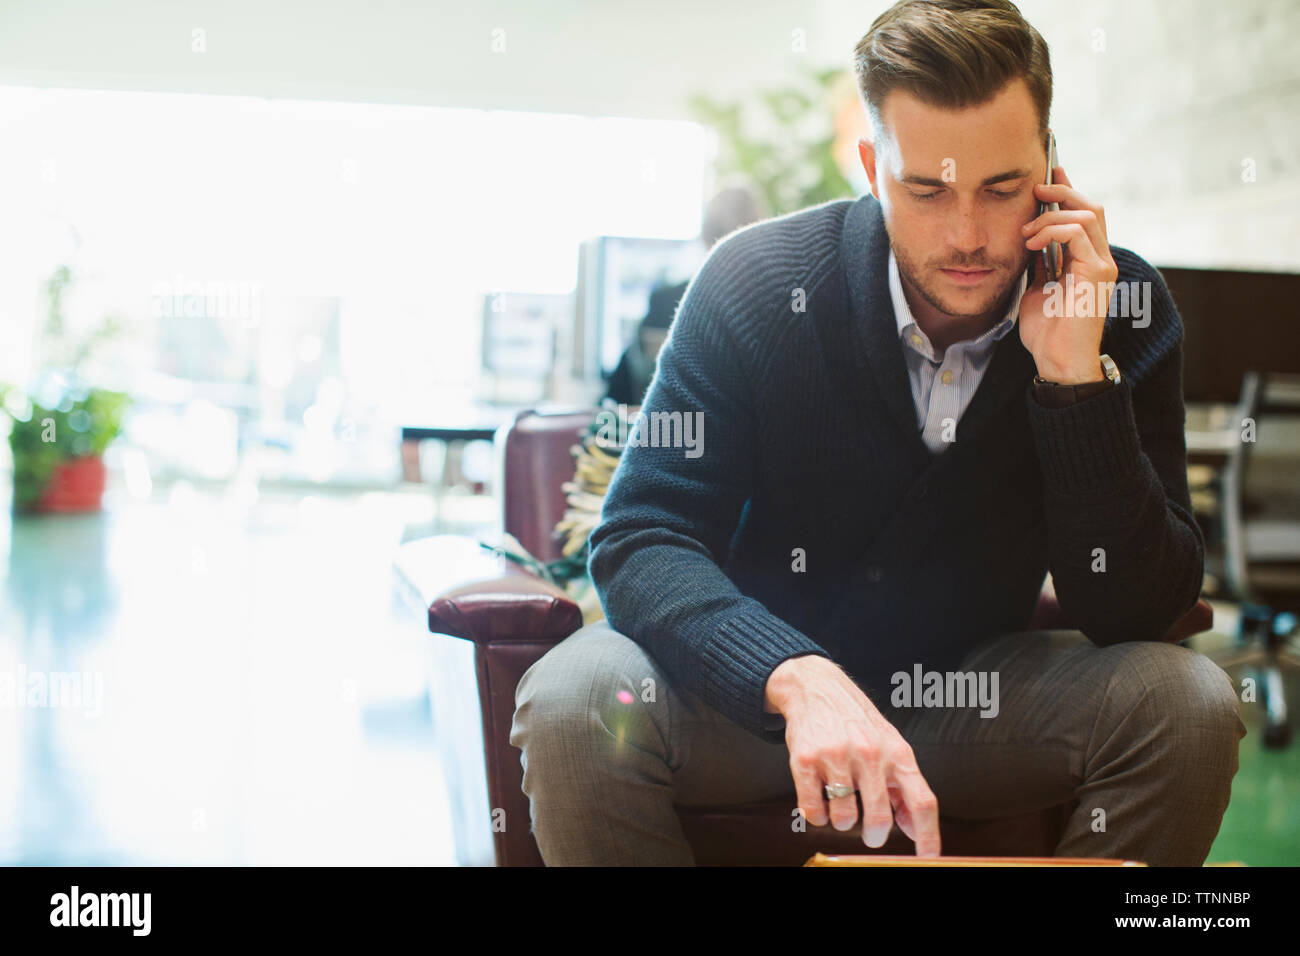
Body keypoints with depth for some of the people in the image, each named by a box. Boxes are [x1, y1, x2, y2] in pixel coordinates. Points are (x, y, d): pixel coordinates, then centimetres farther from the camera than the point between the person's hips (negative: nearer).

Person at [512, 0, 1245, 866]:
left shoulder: (1125, 309, -11)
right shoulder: (755, 284, -16)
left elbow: (1136, 613, -14)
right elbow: (641, 541, -21)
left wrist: (1075, 372, -26)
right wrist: (800, 680, -40)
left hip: (977, 694, 2)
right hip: (755, 691, -1)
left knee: (1188, 704, -24)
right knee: (573, 700, -30)